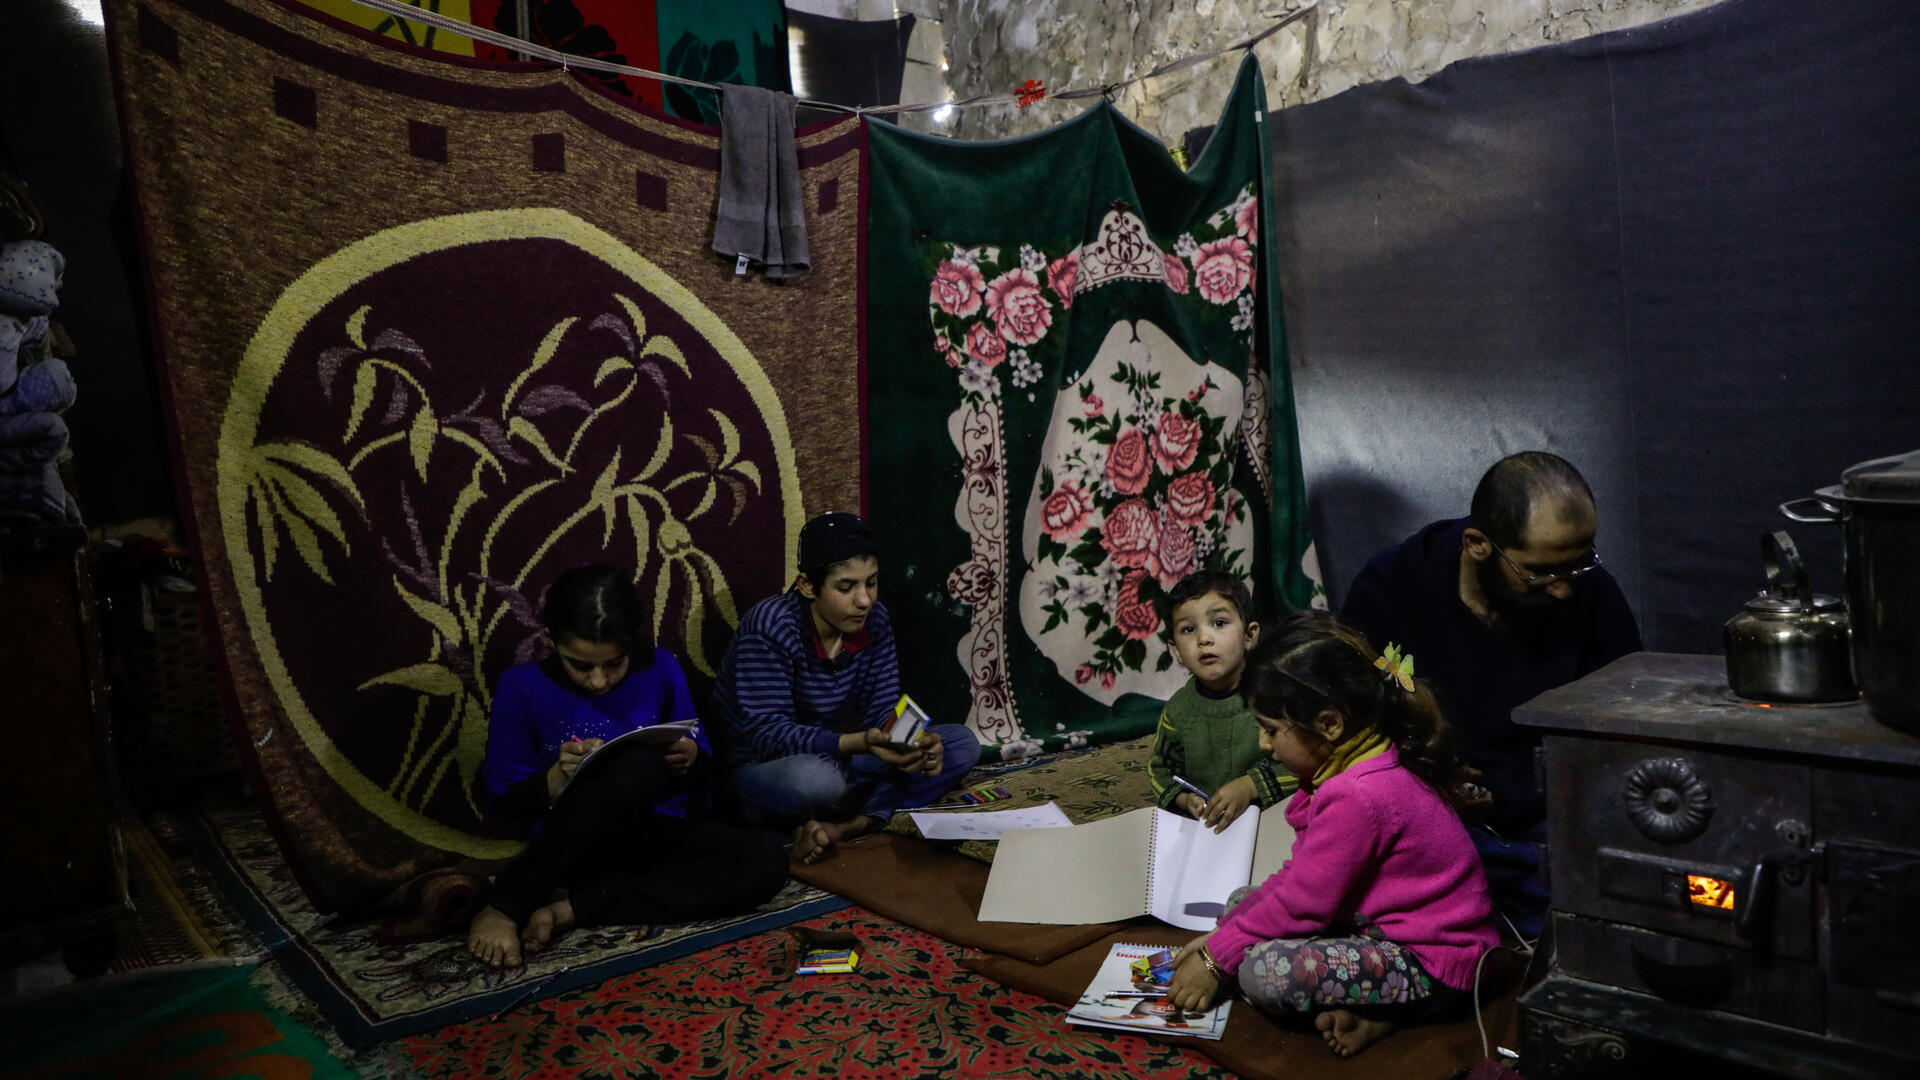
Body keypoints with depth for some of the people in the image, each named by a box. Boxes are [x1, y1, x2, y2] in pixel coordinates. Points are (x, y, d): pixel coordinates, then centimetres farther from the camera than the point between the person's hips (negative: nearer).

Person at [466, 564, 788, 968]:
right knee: (641, 762, -36)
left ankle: (570, 908, -24)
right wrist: (557, 777, -22)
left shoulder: (660, 669, 0)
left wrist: (691, 758, -14)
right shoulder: (522, 686, -5)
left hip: (659, 833, 4)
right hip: (574, 845, -4)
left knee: (767, 862, -26)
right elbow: (504, 806, -2)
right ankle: (504, 906, -23)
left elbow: (701, 763, 10)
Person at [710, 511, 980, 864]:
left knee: (962, 745, -8)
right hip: (760, 772, -7)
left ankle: (841, 827, -26)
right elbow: (769, 735, -28)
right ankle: (868, 814, -7)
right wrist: (861, 743, -42)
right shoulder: (770, 628, -22)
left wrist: (915, 741, -28)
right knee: (814, 778, -43)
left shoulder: (873, 620, -4)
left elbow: (882, 709, -3)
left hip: (831, 760, 7)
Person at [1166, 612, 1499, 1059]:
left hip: (1434, 968, -11)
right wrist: (1221, 934, 5)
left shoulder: (1359, 797, -29)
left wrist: (1217, 958, -10)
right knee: (1241, 901, 11)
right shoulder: (1361, 762, 3)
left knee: (1262, 970, -28)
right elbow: (1300, 874, 9)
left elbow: (1303, 904, -21)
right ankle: (1353, 1004, -2)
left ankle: (1375, 1015, -5)